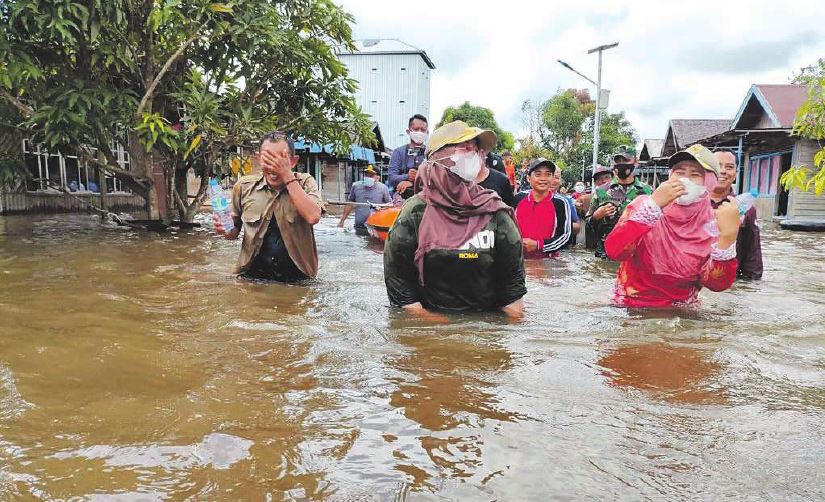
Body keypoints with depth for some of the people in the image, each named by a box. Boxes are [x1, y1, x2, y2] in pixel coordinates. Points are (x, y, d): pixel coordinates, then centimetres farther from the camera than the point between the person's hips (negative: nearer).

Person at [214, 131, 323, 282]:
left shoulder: (306, 183, -2)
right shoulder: (244, 186, 3)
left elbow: (313, 217, -23)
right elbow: (234, 232, 14)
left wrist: (287, 176, -19)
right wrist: (225, 230, -10)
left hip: (296, 279, -1)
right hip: (253, 275, 2)